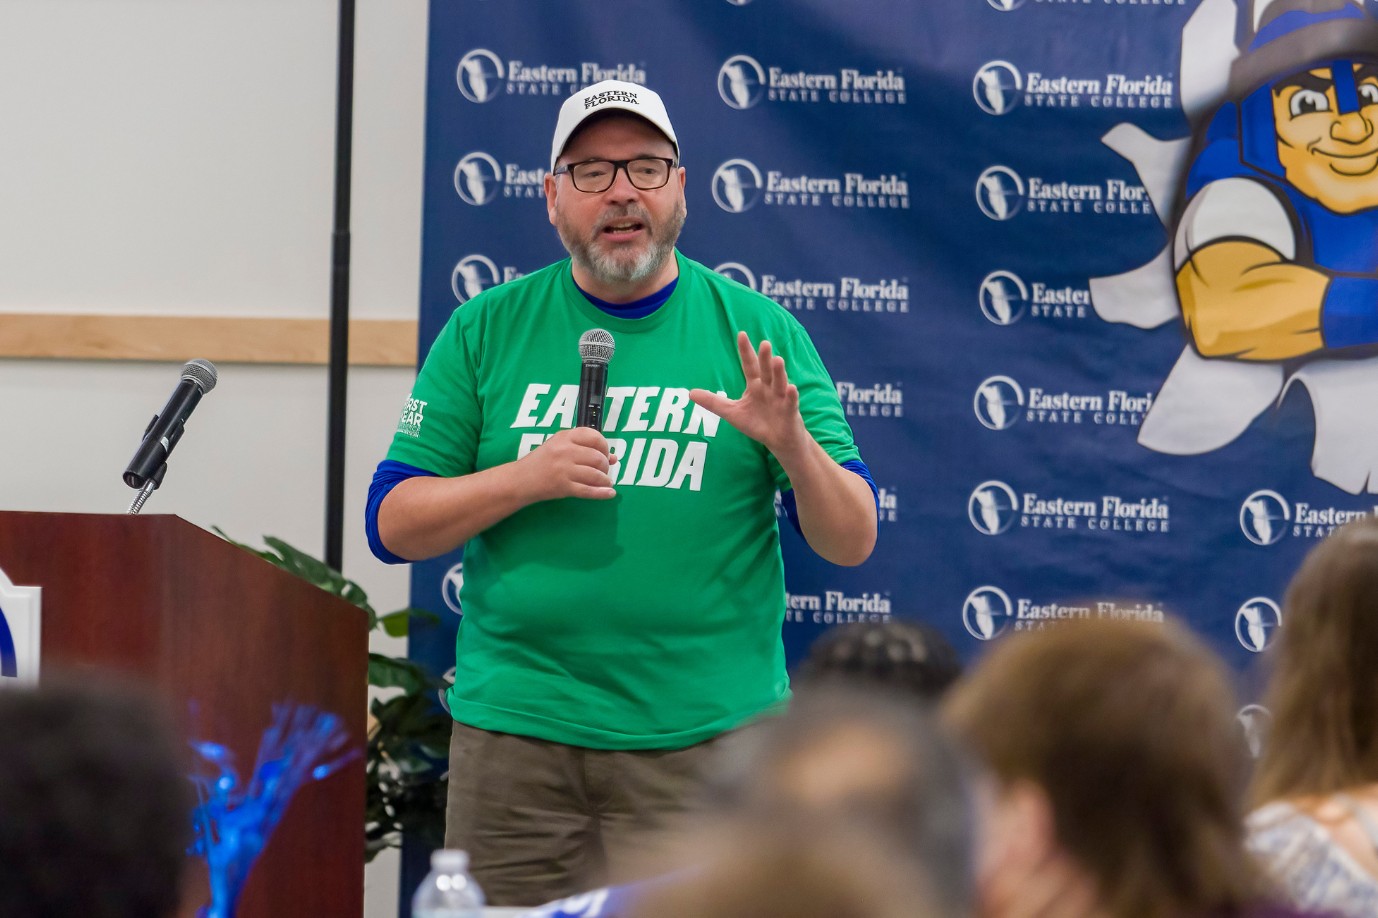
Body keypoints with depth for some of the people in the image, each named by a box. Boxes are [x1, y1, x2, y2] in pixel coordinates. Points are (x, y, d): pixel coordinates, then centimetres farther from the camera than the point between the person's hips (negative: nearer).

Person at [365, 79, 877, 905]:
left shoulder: (761, 333, 4)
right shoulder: (488, 331, 6)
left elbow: (852, 543, 2)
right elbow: (394, 526, 3)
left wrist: (793, 444, -18)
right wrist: (526, 477, -14)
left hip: (703, 736, -1)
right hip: (514, 736, 1)